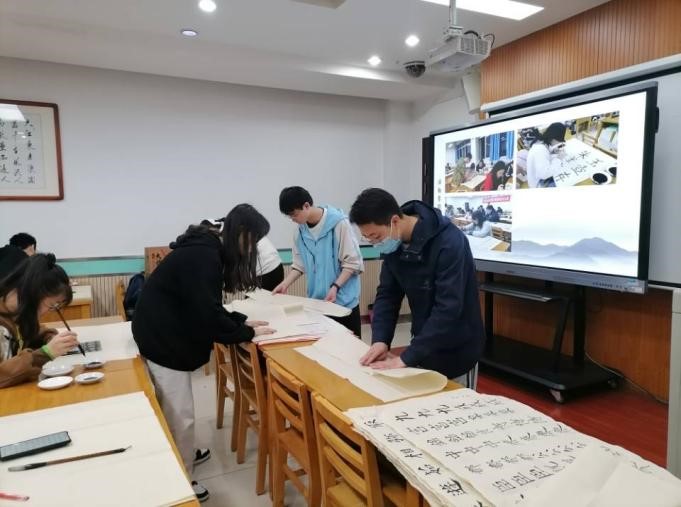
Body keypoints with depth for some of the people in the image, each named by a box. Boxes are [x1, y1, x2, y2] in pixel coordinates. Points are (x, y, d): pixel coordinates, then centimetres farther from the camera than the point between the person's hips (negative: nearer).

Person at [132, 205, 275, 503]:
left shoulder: (207, 249, 7)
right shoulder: (203, 256, -25)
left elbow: (206, 307, 14)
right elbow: (208, 315, -27)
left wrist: (242, 321, 5)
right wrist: (247, 332, -15)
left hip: (164, 333, 10)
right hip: (162, 338, -10)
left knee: (173, 408, 25)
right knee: (180, 414, 2)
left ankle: (180, 455, 42)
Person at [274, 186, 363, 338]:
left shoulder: (338, 223, -15)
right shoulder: (300, 230, 2)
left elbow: (352, 262, -14)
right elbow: (300, 264, 9)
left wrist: (335, 287, -22)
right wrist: (285, 284, -2)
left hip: (343, 299, -5)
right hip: (316, 300, 5)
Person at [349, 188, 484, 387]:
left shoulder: (449, 243, -28)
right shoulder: (394, 243, -6)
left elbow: (448, 308, -30)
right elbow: (387, 294, 0)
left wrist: (406, 358, -30)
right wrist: (380, 339, -15)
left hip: (456, 351, -6)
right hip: (424, 345, 6)